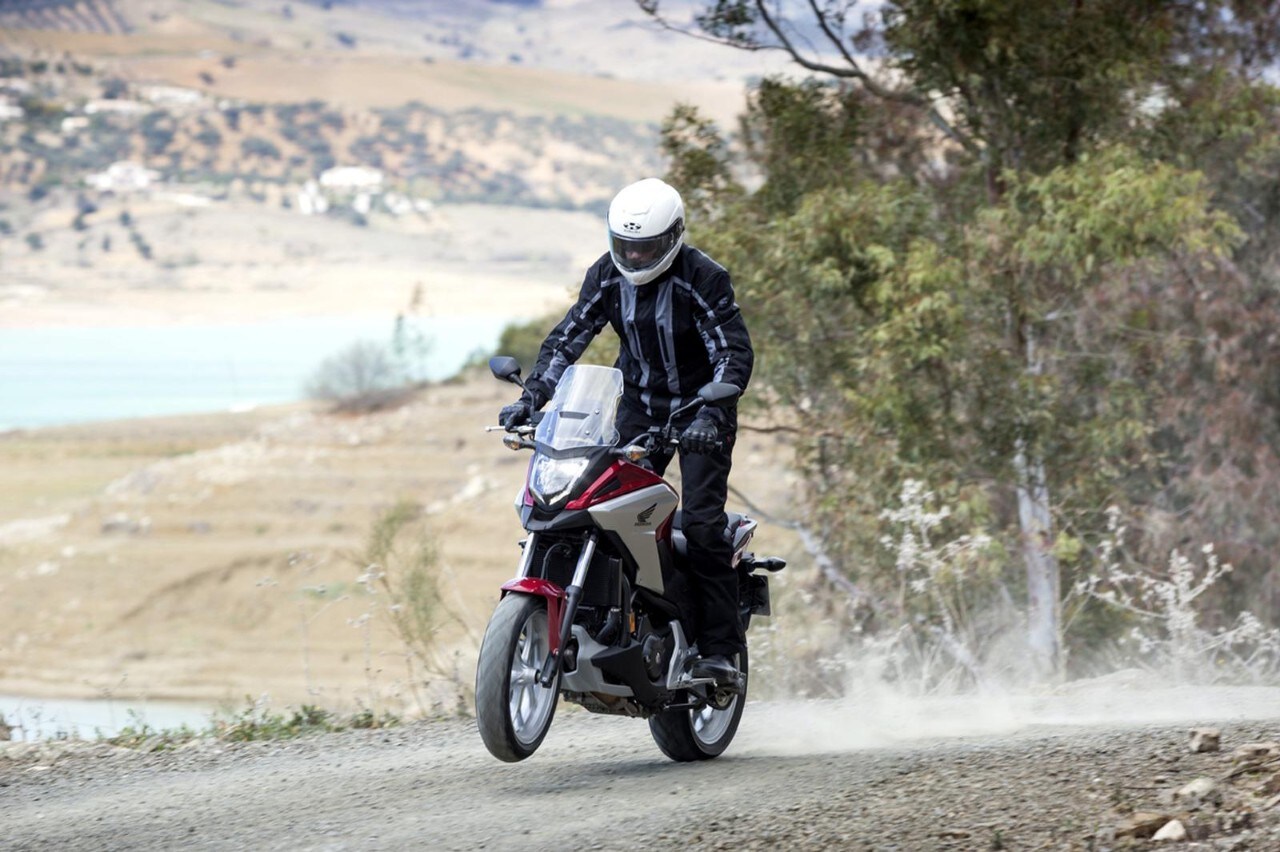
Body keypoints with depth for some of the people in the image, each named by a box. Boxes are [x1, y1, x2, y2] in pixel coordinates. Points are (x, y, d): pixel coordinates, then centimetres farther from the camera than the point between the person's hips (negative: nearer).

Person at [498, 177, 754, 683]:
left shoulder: (702, 279, -19)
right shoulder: (607, 276, -3)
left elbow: (734, 353, -21)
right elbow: (568, 337, -2)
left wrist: (711, 415, -37)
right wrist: (532, 397, -15)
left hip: (698, 409, -5)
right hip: (640, 405, 5)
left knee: (702, 521, -17)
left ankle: (720, 648, -14)